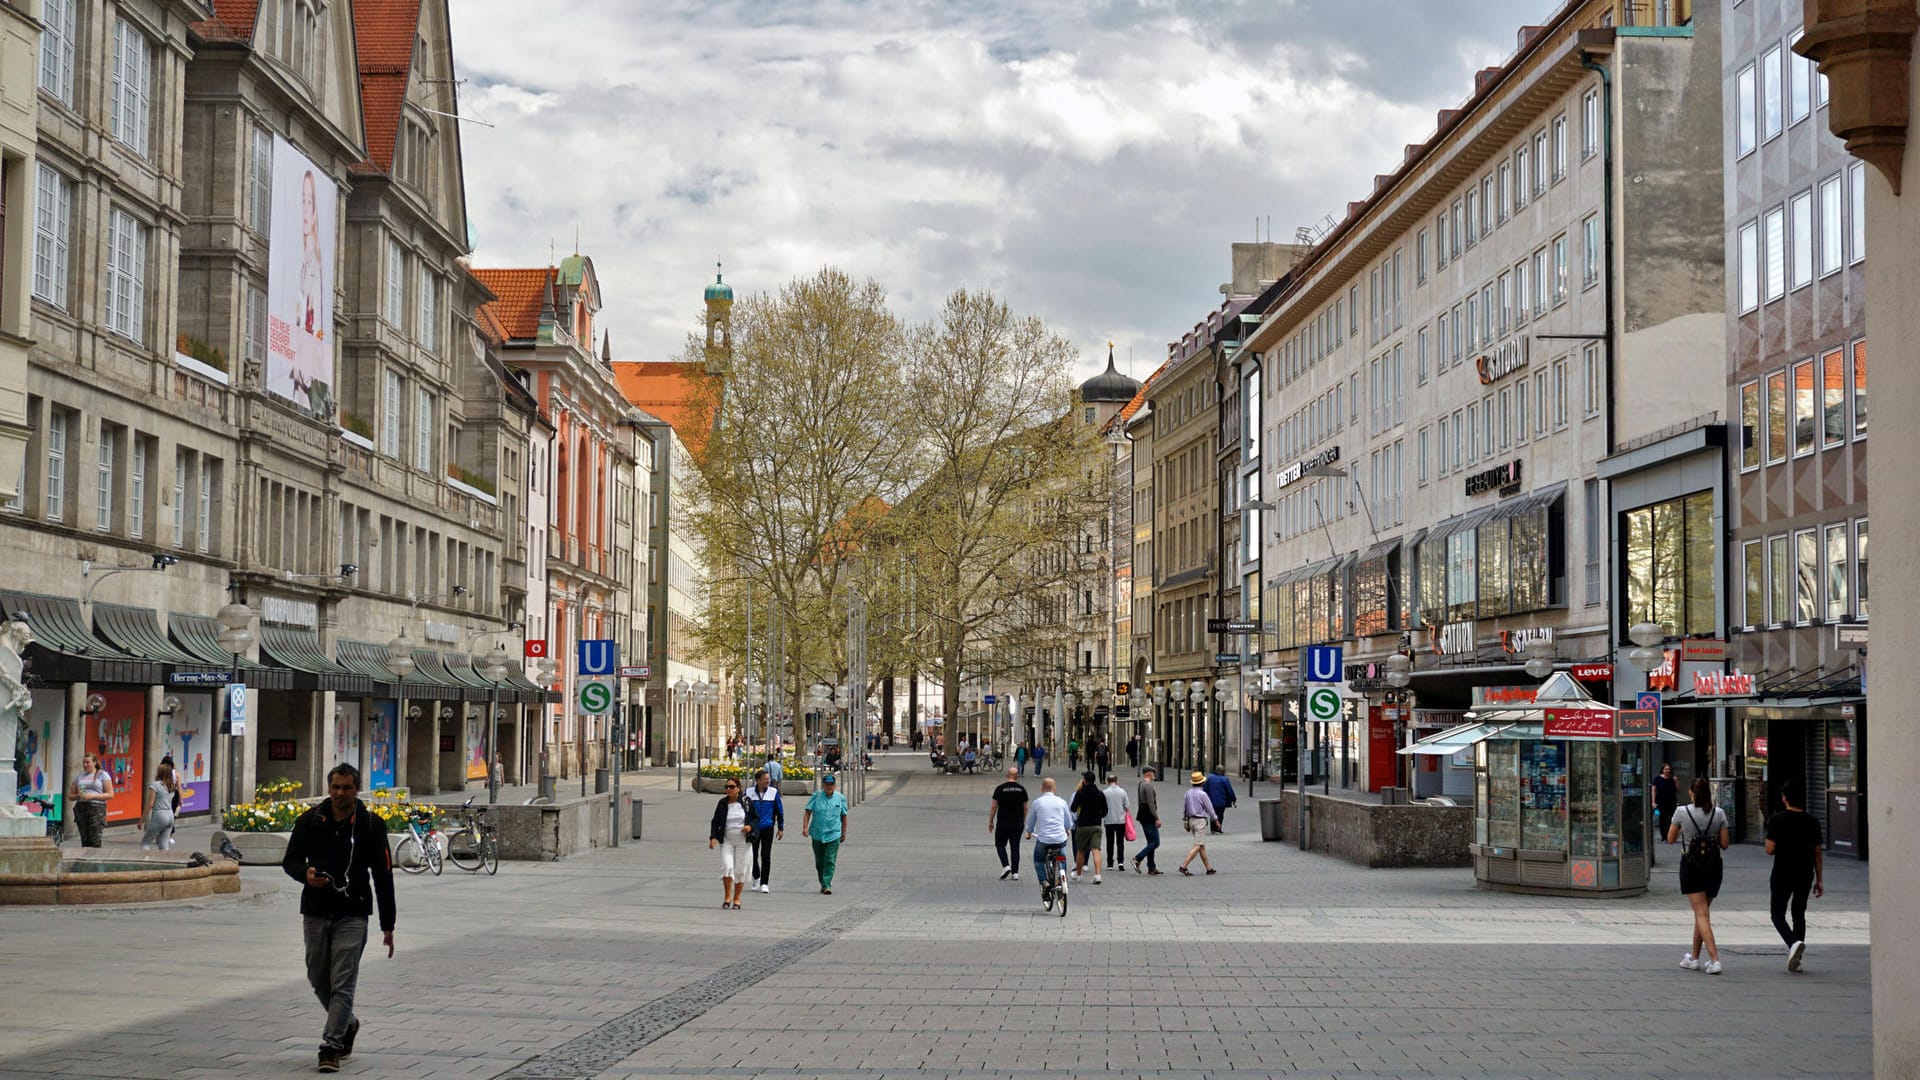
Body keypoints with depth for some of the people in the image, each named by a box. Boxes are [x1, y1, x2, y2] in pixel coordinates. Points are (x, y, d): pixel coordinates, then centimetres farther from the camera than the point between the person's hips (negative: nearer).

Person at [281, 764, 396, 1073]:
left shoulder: (371, 825, -3)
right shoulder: (309, 821, 1)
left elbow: (383, 876, 0)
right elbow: (290, 860, 9)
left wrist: (387, 925, -1)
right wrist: (305, 874, -17)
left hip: (352, 915, -3)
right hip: (316, 912, 3)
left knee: (342, 984, -7)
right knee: (319, 980, 12)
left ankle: (331, 1047, -5)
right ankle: (347, 1024, 37)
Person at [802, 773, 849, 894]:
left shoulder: (840, 798, 2)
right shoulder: (816, 796, -1)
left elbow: (844, 816, 13)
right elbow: (807, 812, -4)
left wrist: (844, 832, 17)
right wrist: (805, 827, -16)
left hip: (833, 835, -1)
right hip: (817, 834, 1)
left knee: (830, 861, -11)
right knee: (819, 862, 10)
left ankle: (826, 885, -14)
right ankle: (823, 884, 25)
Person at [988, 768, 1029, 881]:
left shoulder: (1000, 788, -6)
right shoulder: (1022, 789, 2)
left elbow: (994, 806, -5)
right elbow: (1025, 807, 7)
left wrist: (990, 821, 4)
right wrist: (1023, 821, 18)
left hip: (1003, 823, -2)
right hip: (1018, 823, 3)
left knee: (1000, 844, 9)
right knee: (1015, 847, 8)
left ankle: (1006, 865, -10)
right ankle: (1015, 872, 6)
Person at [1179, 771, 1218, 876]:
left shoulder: (1188, 793, 4)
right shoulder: (1202, 794, -15)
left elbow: (1183, 808, 10)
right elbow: (1209, 808, -8)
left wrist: (1184, 821, 20)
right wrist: (1215, 819, 7)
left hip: (1191, 820, 8)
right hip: (1200, 820, -8)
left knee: (1202, 845, 15)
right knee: (1198, 846, -7)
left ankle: (1209, 868, 21)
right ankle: (1183, 866, -17)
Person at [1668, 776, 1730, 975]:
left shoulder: (1682, 813, -7)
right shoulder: (1719, 813, -2)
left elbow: (1670, 839, 3)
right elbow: (1724, 844, 0)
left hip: (1691, 865, -3)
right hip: (1713, 865, 3)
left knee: (1701, 913, -6)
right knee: (1703, 912, 17)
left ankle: (1714, 959, -20)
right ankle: (1694, 958, 26)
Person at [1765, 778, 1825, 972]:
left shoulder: (1777, 820, -10)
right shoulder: (1812, 822, 2)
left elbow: (1770, 849, -13)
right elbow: (1818, 853, 5)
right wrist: (1819, 880, 11)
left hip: (1782, 875, -4)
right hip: (1805, 875, 4)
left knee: (1778, 915, 6)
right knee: (1799, 915, 14)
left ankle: (1794, 942, -21)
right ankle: (1796, 957, 12)